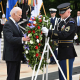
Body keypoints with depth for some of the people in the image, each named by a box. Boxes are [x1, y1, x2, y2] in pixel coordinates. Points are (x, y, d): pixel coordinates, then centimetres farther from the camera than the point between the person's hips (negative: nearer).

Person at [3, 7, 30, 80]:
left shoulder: (16, 24, 15)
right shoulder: (8, 25, -15)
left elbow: (20, 36, 16)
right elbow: (10, 38, -28)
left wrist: (26, 38, -4)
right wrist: (22, 39, -39)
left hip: (17, 55, 9)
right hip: (11, 55, -9)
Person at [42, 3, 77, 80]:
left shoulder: (71, 22, -13)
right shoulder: (62, 22, 16)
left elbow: (63, 34, -26)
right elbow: (59, 34, 13)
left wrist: (48, 32, -29)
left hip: (68, 53, -9)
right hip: (62, 52, 9)